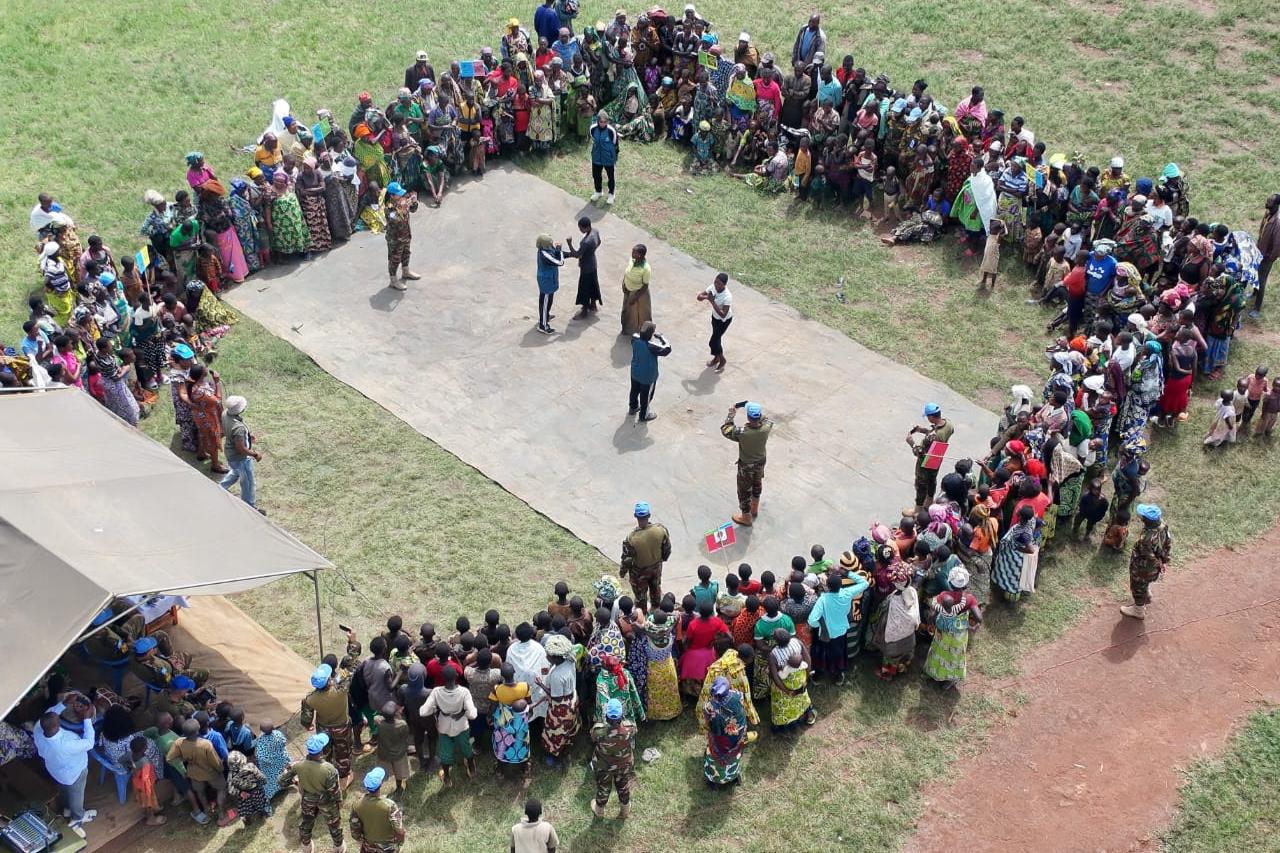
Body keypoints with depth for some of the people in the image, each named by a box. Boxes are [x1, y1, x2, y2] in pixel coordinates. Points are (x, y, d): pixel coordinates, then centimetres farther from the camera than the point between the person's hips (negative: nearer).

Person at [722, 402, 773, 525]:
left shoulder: (742, 433, -39)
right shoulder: (766, 428, -28)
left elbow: (725, 429, -20)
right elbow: (768, 420, -1)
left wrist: (731, 414, -12)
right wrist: (758, 411, -1)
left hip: (746, 467, -4)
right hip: (760, 463, 4)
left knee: (744, 491, 18)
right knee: (757, 485, 31)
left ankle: (746, 517, 36)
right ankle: (754, 508, 54)